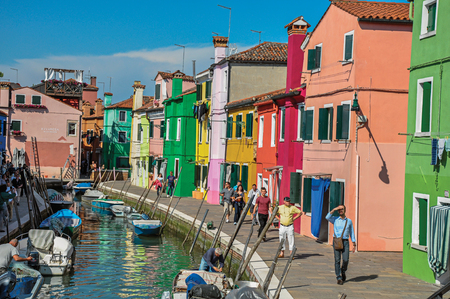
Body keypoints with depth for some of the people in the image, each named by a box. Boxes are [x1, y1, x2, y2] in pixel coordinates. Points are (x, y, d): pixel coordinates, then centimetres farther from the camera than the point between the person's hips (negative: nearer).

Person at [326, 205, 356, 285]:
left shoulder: (349, 221, 13)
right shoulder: (335, 219, 9)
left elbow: (351, 233, 15)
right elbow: (327, 217, -12)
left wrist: (354, 244, 10)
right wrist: (334, 209, -10)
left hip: (345, 242, 1)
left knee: (345, 260, -9)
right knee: (337, 260, -4)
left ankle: (343, 272, 21)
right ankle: (339, 278, 3)